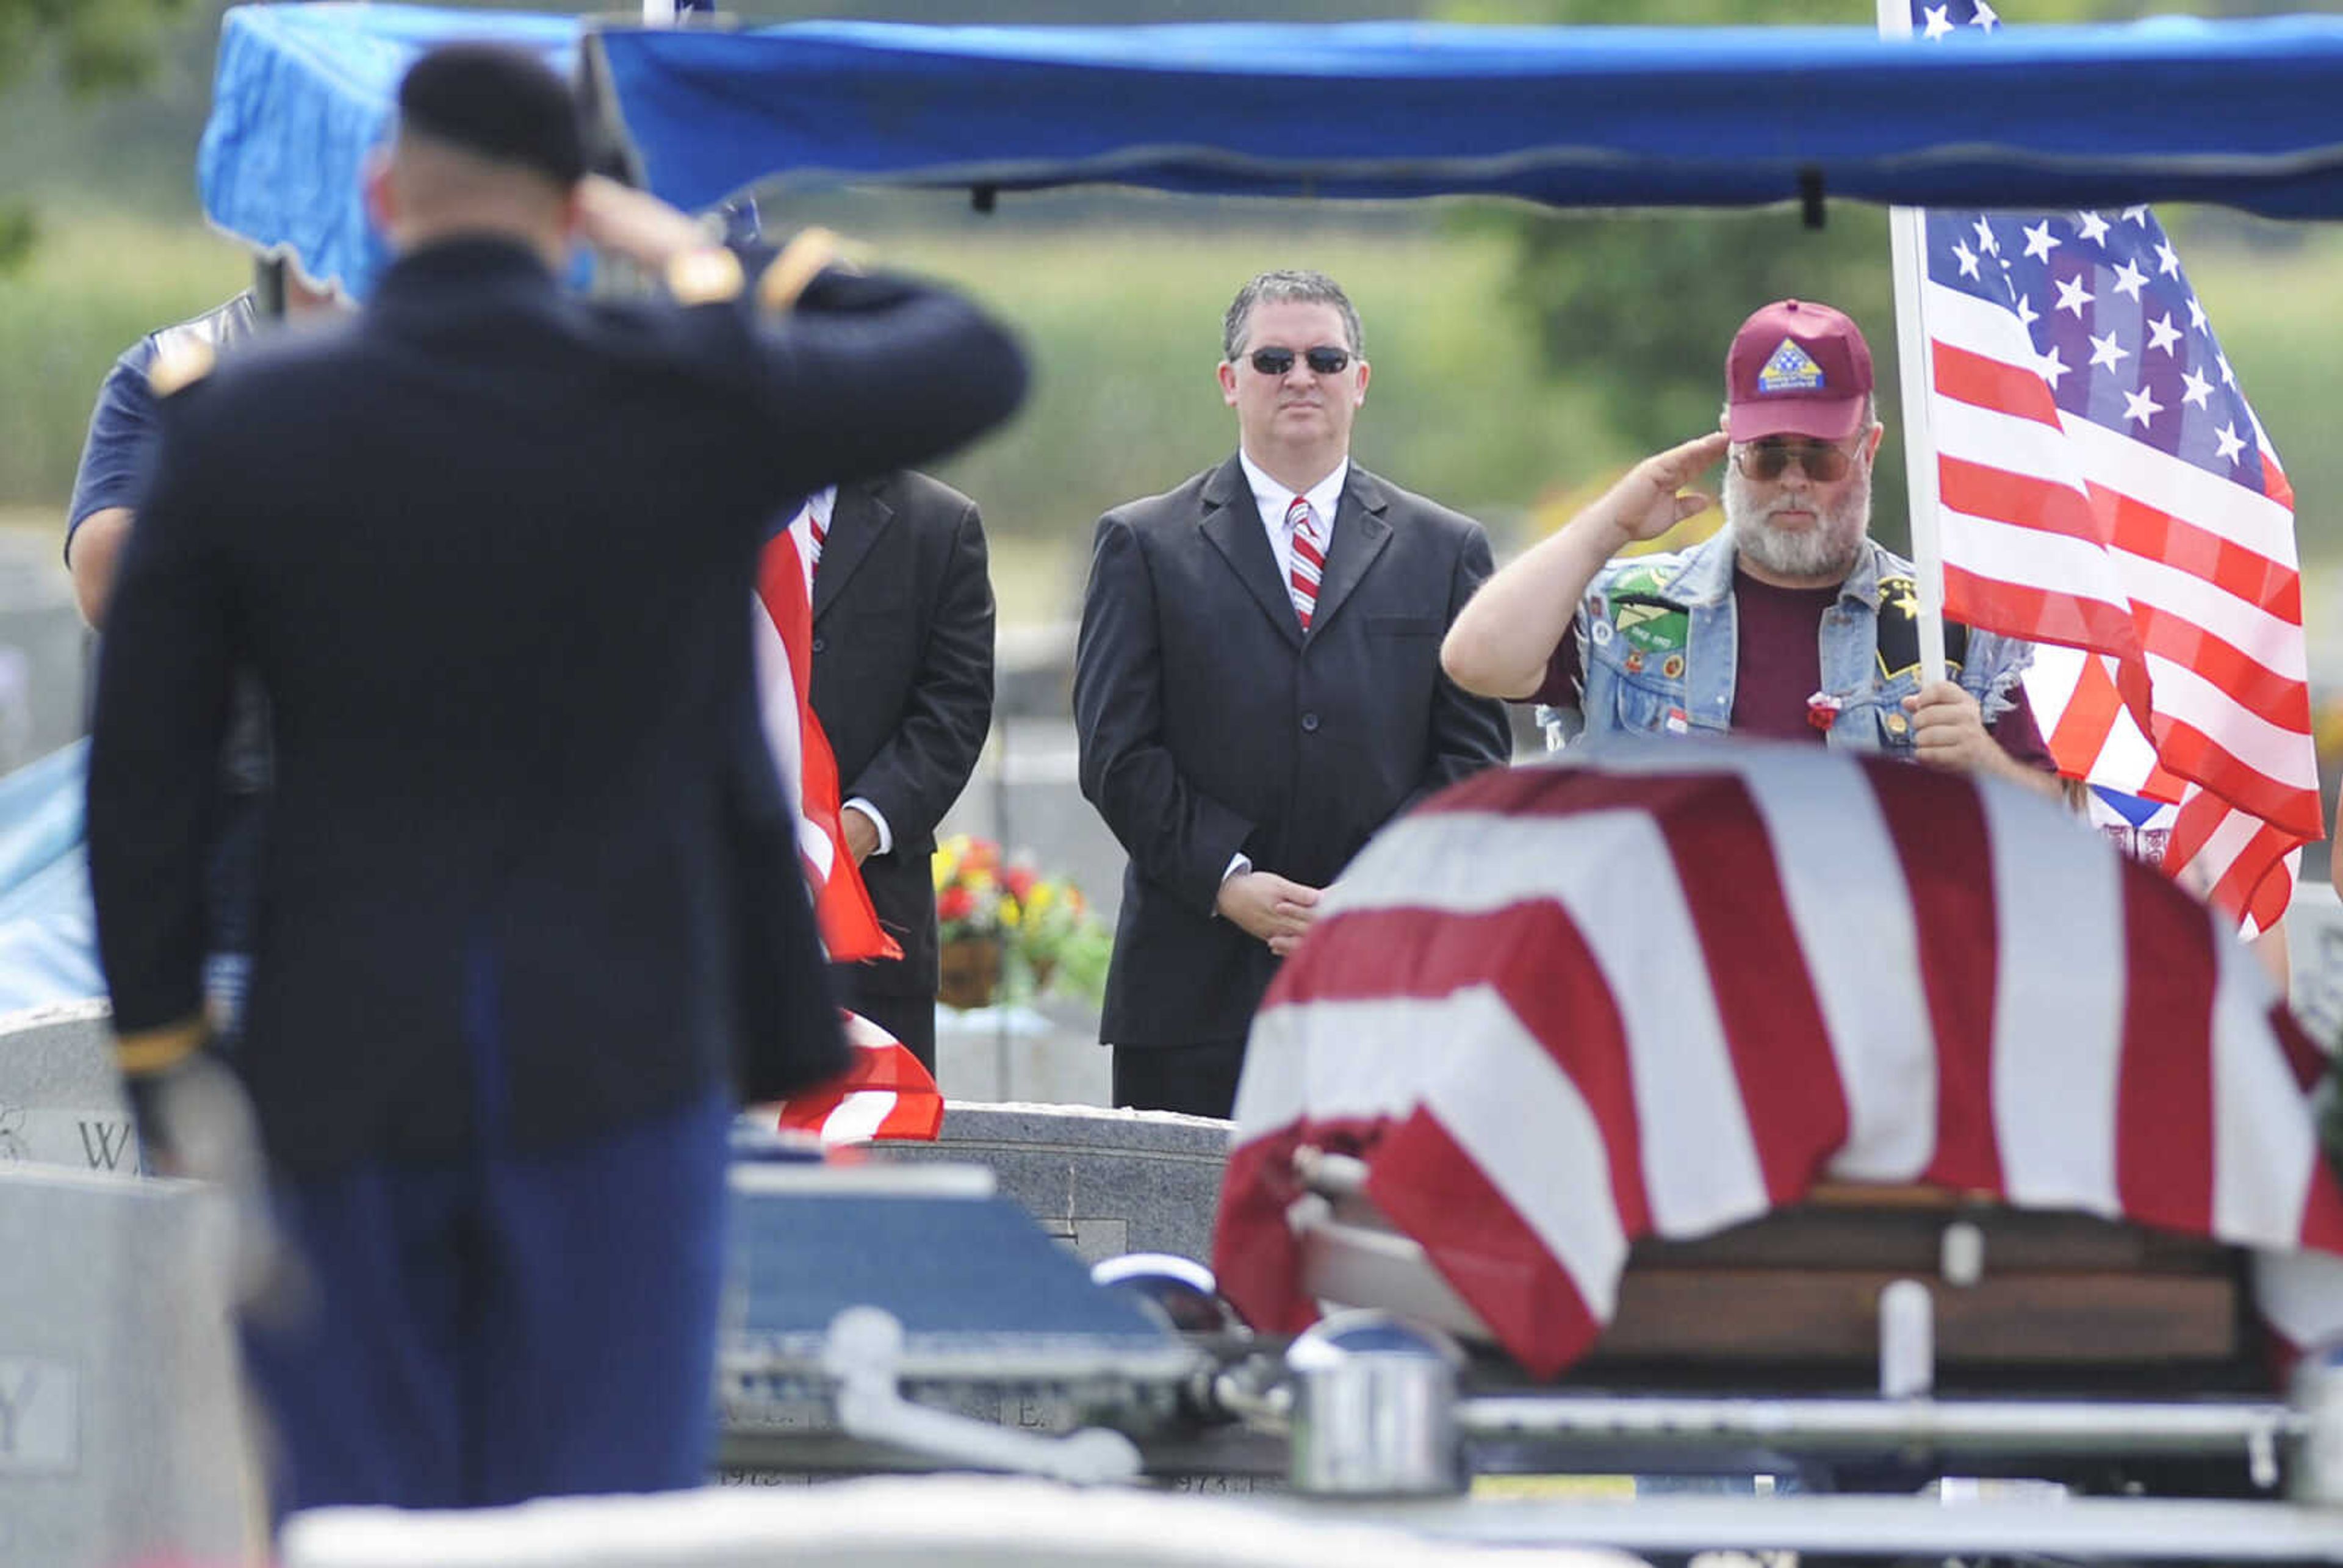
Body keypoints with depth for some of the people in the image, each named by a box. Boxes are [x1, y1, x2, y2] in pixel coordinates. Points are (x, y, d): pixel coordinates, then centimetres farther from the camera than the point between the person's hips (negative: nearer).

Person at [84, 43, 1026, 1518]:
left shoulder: (236, 426, -5)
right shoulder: (693, 397, -7)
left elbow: (144, 762, -1)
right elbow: (976, 367, 9)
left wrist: (160, 1036, 9)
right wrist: (718, 276, 18)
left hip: (346, 1067, 1)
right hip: (622, 1055, -1)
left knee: (359, 1516, 9)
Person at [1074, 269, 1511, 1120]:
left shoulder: (1444, 550, 14)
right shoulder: (1144, 545, 10)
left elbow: (1473, 754, 9)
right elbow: (1116, 754, 2)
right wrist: (1227, 883, -10)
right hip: (1199, 981, -1)